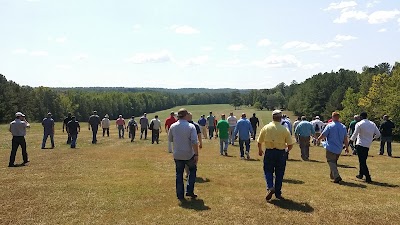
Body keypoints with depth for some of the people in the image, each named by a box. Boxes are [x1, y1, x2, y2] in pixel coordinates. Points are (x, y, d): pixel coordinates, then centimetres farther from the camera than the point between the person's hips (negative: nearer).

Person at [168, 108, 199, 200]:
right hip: (189, 154, -2)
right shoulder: (191, 127, -13)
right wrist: (196, 154, -13)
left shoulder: (173, 126, -3)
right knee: (192, 170, 20)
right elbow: (194, 142, -18)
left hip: (177, 155, 3)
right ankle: (189, 191, 16)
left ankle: (180, 195, 17)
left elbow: (170, 139, 10)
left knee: (179, 174, 13)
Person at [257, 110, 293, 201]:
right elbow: (290, 145, -4)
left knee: (268, 171, 13)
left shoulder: (266, 127, -4)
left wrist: (260, 150, 21)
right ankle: (278, 193, 18)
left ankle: (270, 187, -9)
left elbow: (259, 142, 2)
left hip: (269, 152, 0)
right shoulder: (285, 129, -7)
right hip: (281, 153, 0)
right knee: (279, 174, 11)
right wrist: (286, 150, 18)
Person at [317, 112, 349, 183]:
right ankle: (333, 175, 32)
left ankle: (337, 177, -14)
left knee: (331, 162, -1)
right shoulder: (343, 127, 3)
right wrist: (347, 148, 17)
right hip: (339, 149, 6)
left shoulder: (330, 126, -12)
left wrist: (319, 139, 14)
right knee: (334, 162, 21)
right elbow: (345, 139, 7)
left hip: (331, 148, -5)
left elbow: (323, 135, -8)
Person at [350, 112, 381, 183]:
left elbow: (355, 134, -10)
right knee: (363, 160, 21)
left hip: (360, 145, -6)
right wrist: (373, 138, 24)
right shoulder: (372, 124, 5)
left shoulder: (359, 124, -10)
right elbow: (378, 134, 7)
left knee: (362, 161, -3)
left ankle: (368, 178, -9)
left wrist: (351, 141, 3)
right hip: (368, 145, 6)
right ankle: (361, 174, 33)